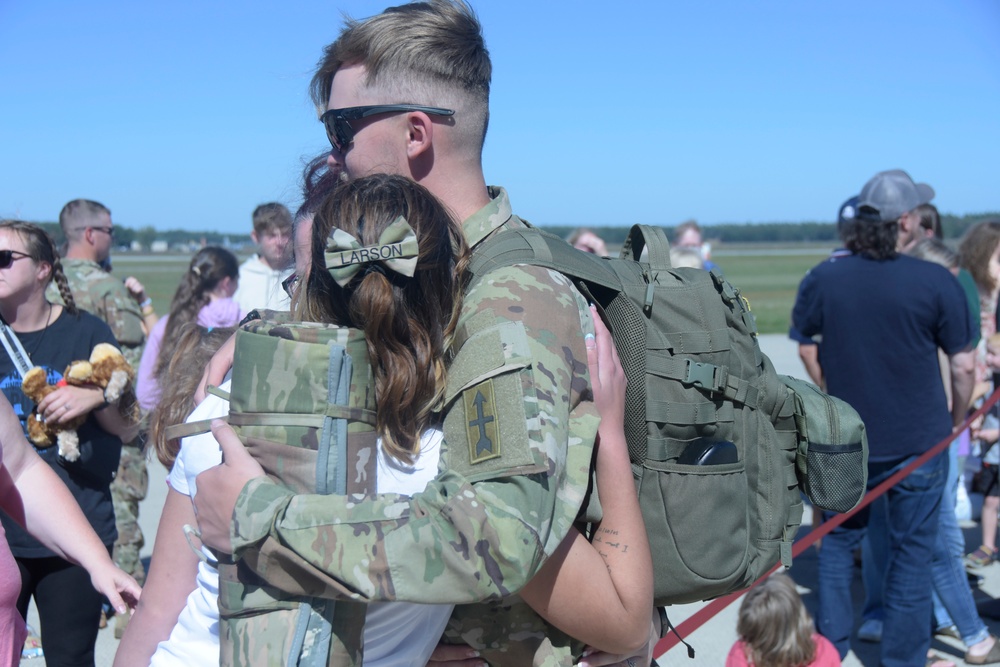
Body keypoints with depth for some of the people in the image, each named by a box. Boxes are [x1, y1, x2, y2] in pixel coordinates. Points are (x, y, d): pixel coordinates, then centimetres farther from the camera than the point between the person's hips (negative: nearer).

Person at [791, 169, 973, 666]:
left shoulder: (823, 279, -9)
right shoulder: (937, 282, -14)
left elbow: (801, 334, 9)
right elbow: (963, 370, -7)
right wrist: (957, 421, 8)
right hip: (919, 443, -2)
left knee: (838, 541, 18)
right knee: (912, 552, 11)